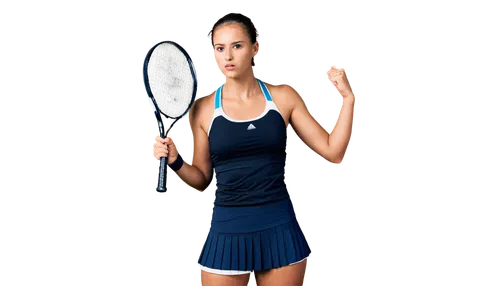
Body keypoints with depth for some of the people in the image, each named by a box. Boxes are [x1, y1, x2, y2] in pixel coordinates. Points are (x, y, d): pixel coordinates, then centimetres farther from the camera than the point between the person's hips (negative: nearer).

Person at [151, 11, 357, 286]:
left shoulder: (283, 97, 1)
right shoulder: (203, 108, 0)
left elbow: (333, 151, 1)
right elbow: (202, 179, 6)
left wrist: (348, 97, -5)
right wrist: (175, 161, -12)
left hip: (280, 231, 1)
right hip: (226, 233, 0)